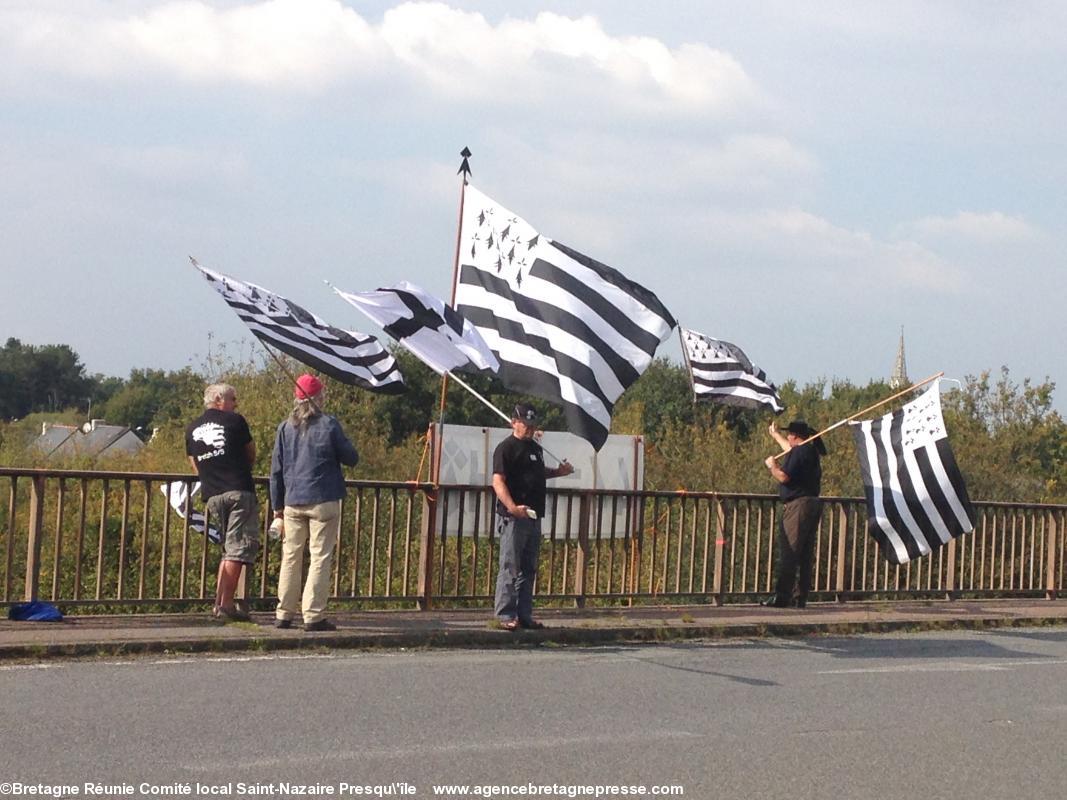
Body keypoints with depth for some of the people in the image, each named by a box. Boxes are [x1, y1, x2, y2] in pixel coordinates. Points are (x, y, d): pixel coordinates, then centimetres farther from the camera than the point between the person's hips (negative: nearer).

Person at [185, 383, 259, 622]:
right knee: (238, 548, -5)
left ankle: (219, 600, 11)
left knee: (229, 548, 17)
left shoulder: (192, 429, 16)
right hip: (239, 491, -6)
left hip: (212, 495, 6)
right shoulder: (235, 421, 1)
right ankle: (226, 605, -10)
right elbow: (251, 455, 12)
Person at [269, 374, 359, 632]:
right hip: (323, 502, -4)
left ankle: (284, 614, 13)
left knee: (291, 557, 11)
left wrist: (277, 506, 14)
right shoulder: (328, 425, -5)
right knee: (320, 557, -1)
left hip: (293, 502, 4)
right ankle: (313, 615, -6)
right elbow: (351, 458, 2)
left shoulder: (285, 427, 5)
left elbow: (276, 470, 8)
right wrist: (343, 441, 21)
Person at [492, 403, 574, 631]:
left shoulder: (536, 448, 18)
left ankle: (524, 615, 18)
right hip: (513, 518, -8)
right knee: (510, 568, -6)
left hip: (533, 517, 8)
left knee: (528, 570, 12)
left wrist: (558, 472, 16)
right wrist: (512, 507, -30)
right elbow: (498, 481, -16)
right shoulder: (506, 448, -8)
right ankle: (506, 616, -4)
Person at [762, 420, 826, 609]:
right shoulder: (811, 451, 17)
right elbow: (790, 449, 39)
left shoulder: (799, 453, -13)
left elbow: (783, 477, -20)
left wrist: (772, 466, 0)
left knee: (789, 553, -11)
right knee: (805, 556, 10)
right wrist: (775, 435, 54)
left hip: (798, 506, -10)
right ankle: (800, 597, 13)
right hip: (813, 504, 10)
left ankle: (782, 596, -15)